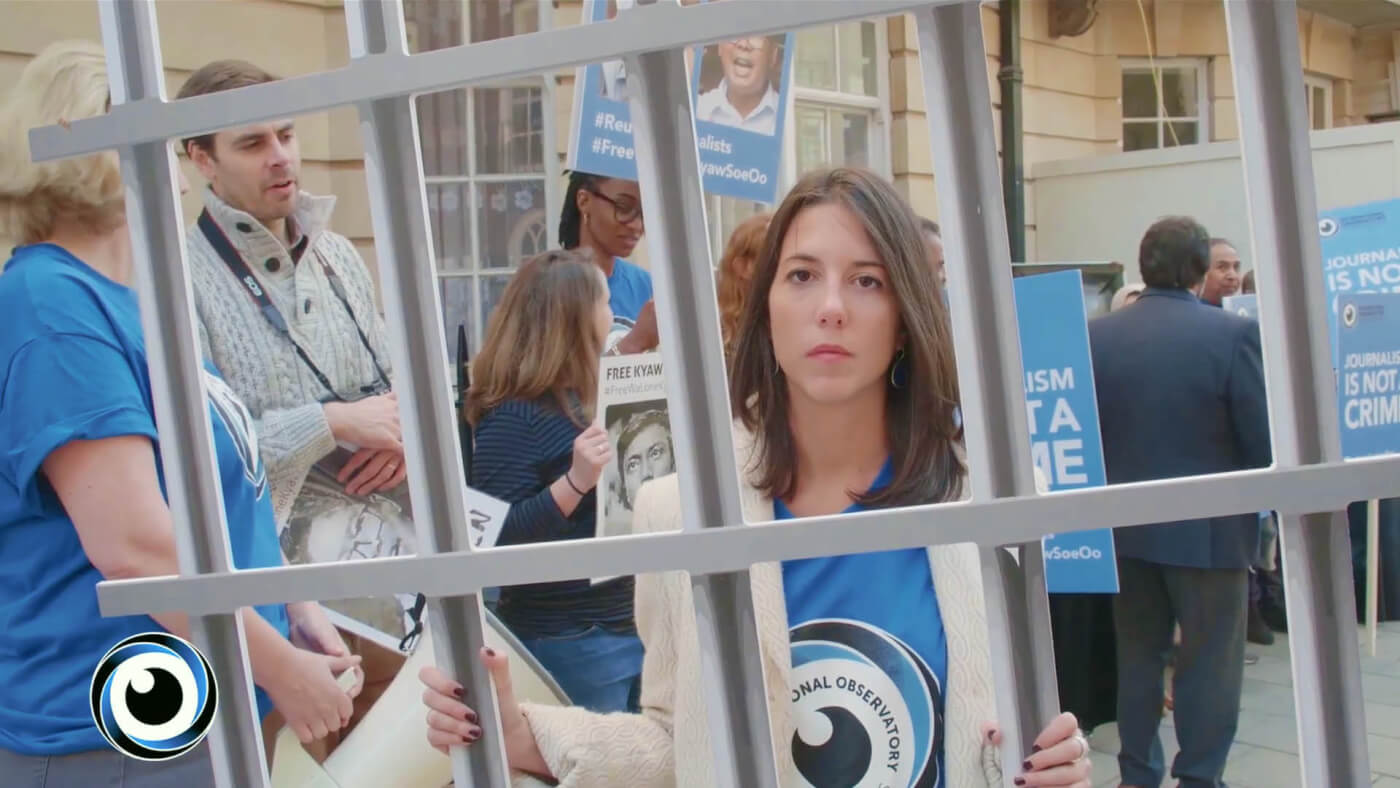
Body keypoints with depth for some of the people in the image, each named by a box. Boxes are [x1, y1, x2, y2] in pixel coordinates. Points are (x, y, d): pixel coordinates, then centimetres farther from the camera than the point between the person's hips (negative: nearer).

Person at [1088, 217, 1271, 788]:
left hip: (1125, 524, 4)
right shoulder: (1233, 334, -15)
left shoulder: (1096, 335, -5)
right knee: (1209, 659, 10)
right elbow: (1264, 442, -13)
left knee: (1137, 654, 17)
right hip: (1209, 526, -4)